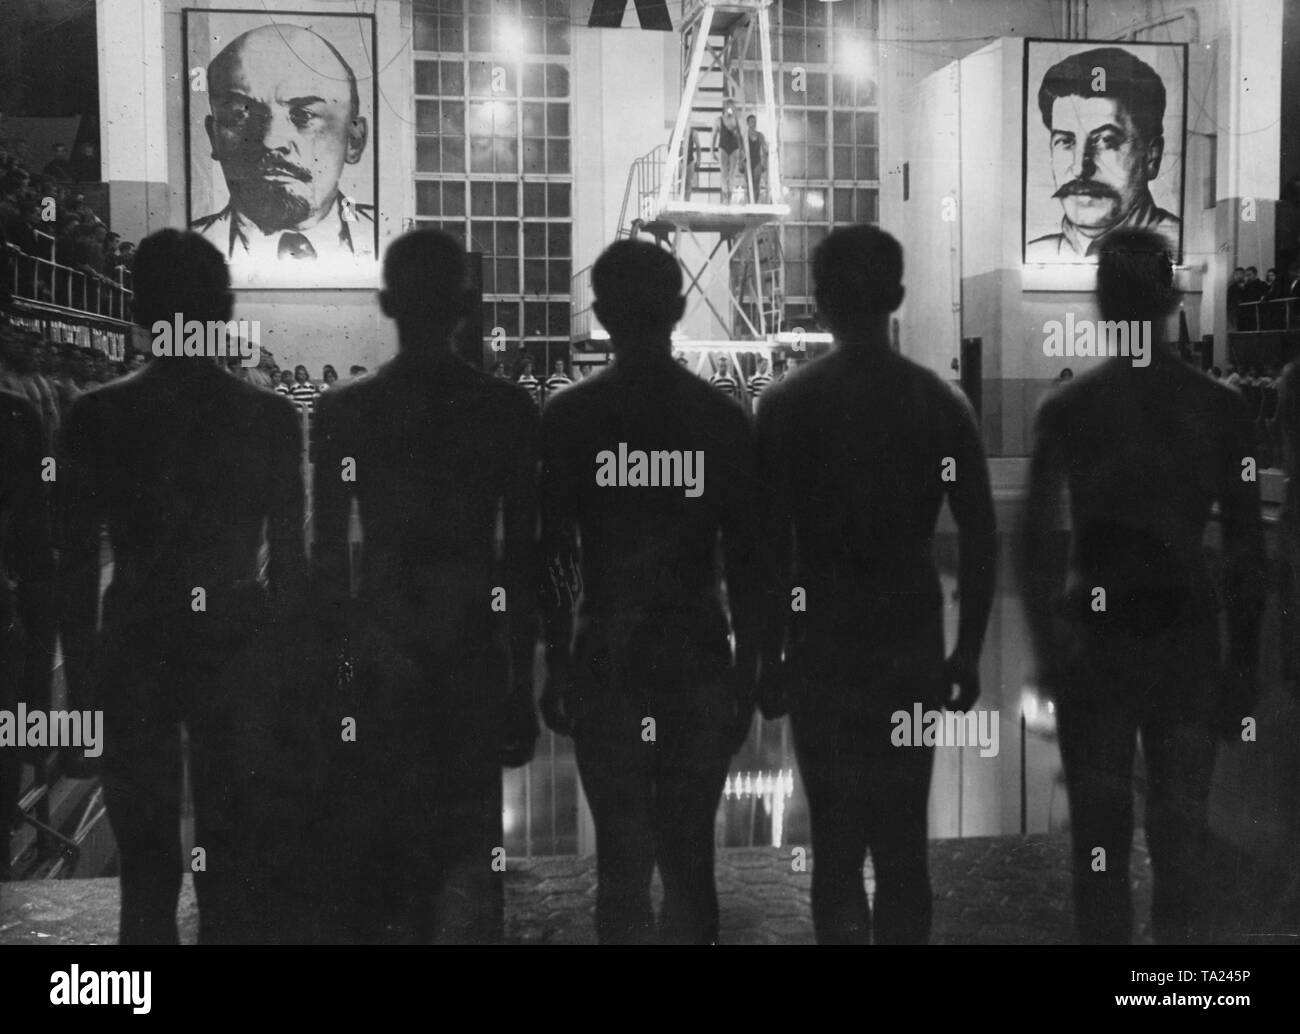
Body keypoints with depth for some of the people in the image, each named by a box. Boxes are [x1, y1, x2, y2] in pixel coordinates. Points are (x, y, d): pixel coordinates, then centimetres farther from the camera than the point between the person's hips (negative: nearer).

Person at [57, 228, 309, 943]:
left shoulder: (95, 417, -5)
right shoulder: (271, 418, -3)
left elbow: (75, 563, -3)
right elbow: (288, 562, 1)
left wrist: (82, 679, 6)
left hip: (134, 661, 0)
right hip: (240, 658, 0)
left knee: (146, 868, 9)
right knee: (237, 865, 9)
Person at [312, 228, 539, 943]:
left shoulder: (342, 412, -2)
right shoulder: (509, 410, -3)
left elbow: (328, 556, 0)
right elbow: (521, 558, 0)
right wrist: (522, 682, 8)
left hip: (380, 657, 0)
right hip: (476, 656, 0)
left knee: (385, 850, 11)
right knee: (469, 850, 9)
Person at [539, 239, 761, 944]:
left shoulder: (569, 416, -3)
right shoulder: (721, 415, -1)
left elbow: (554, 554, -2)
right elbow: (746, 558, 0)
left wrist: (555, 666, 4)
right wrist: (748, 668, 7)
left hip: (606, 660, -1)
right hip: (699, 657, 1)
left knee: (622, 859, 6)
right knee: (689, 854, 11)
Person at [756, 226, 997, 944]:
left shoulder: (787, 405, -5)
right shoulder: (941, 403, 1)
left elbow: (770, 547, -7)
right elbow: (980, 541, 1)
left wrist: (771, 659, 1)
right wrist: (967, 653, 10)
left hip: (824, 645, -2)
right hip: (914, 645, 2)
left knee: (836, 844, 6)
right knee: (903, 839, 13)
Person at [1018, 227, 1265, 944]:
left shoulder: (1067, 409, -7)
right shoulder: (1220, 408, -3)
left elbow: (1035, 545, -11)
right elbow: (1246, 553, -1)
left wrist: (1048, 653, -4)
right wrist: (1242, 668, 6)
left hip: (1094, 641, -1)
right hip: (1186, 637, 2)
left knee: (1101, 836, 10)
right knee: (1182, 833, 11)